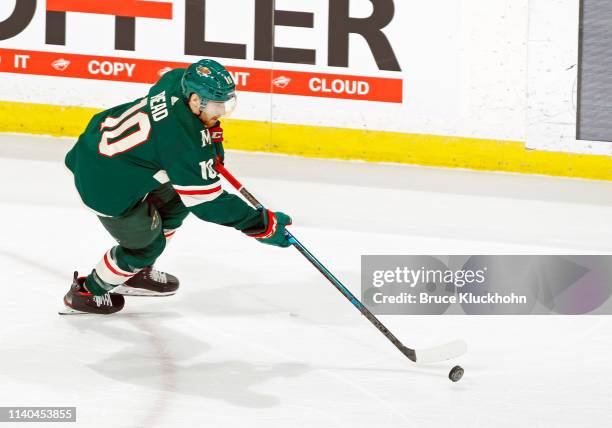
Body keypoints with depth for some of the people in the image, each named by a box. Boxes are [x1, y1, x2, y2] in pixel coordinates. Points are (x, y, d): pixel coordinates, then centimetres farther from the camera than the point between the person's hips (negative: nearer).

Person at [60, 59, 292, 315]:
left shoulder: (181, 80, -11)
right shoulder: (184, 142, -32)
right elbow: (208, 203, -26)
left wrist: (212, 137, 14)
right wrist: (264, 225, -23)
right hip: (105, 185, -9)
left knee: (175, 201, 21)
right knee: (146, 241, 7)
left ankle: (135, 273, 39)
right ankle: (85, 294, 27)